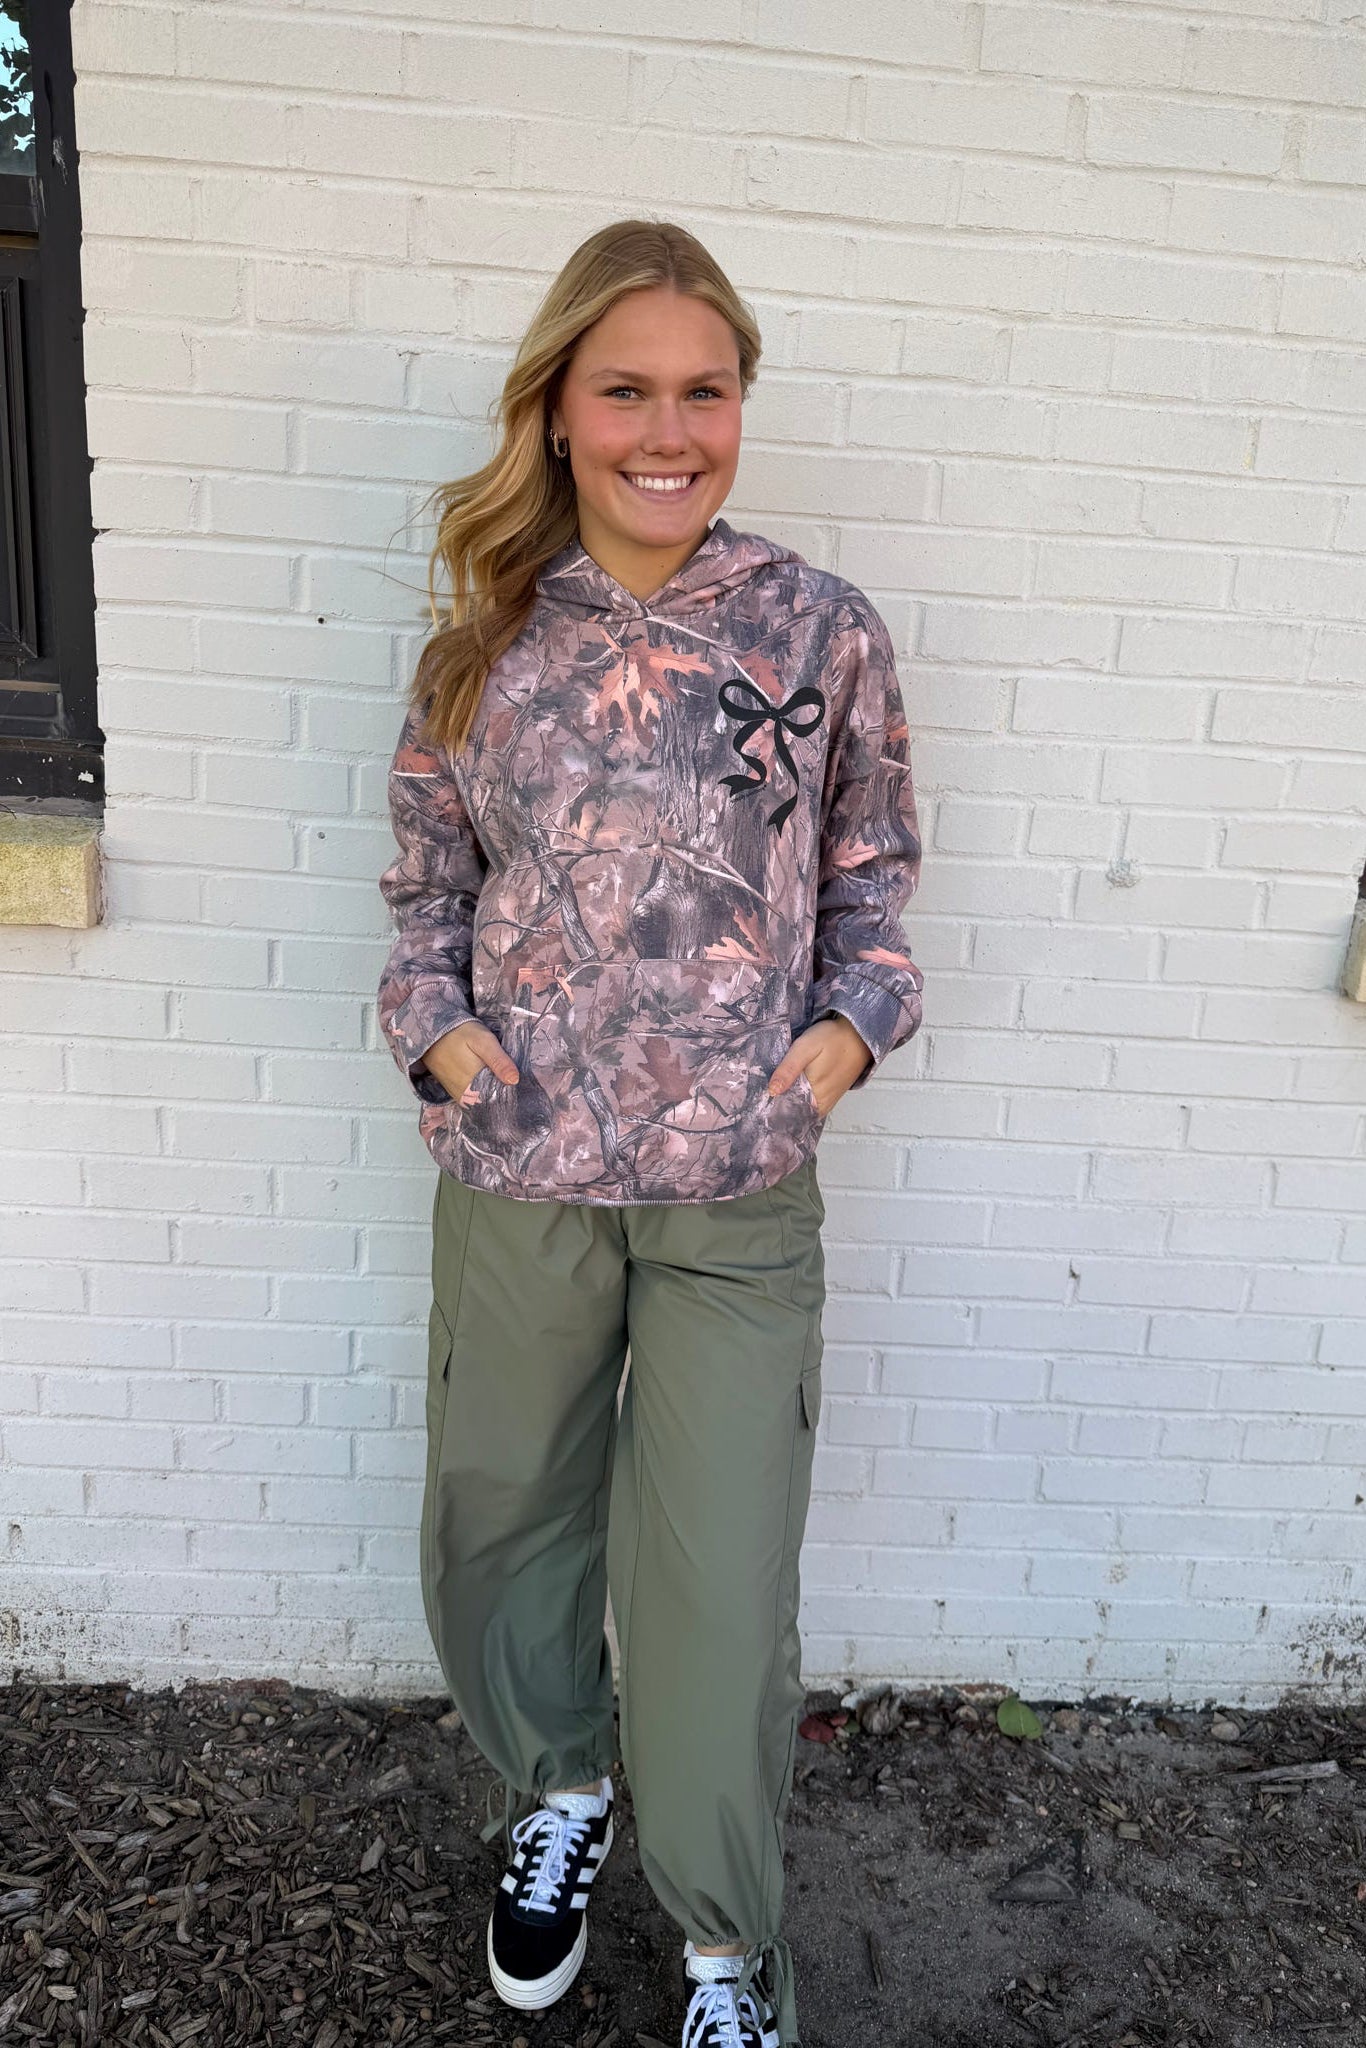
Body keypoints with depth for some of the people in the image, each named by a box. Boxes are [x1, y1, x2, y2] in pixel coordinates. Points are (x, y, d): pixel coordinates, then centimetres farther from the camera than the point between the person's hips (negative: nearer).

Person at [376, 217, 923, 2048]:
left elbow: (873, 873, 8)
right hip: (517, 1170, 2)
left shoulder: (824, 631, -2)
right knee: (497, 1524, 19)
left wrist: (847, 1030, -8)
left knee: (721, 1590, 6)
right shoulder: (488, 640, 2)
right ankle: (558, 1789, 50)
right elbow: (428, 872, 11)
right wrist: (439, 1022, -6)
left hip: (738, 1186, -2)